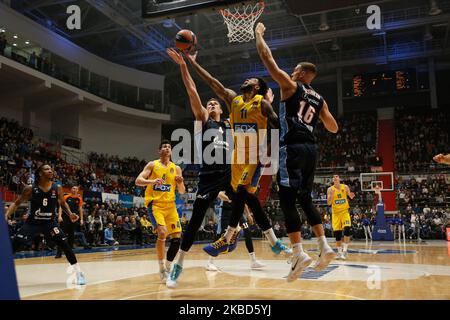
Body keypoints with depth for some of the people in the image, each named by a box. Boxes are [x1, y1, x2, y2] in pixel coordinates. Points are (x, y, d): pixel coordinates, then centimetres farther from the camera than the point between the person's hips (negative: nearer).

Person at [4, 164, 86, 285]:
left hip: (50, 222, 1)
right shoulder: (30, 189, -12)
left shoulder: (57, 188, -8)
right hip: (32, 222, 0)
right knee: (13, 245, -12)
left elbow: (63, 203, 9)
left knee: (65, 245, -11)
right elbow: (16, 203, -1)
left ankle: (79, 273, 1)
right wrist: (6, 215, -17)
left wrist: (70, 213, -8)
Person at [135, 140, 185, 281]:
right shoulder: (152, 165, 2)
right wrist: (152, 181, -25)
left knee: (177, 236, -2)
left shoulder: (176, 168, 10)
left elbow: (182, 192, 11)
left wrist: (180, 183, -11)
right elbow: (138, 181, -8)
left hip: (170, 205, 4)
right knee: (162, 233, -22)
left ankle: (168, 266, 15)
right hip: (155, 204, -4)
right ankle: (162, 268, -7)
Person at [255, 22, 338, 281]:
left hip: (293, 148, -7)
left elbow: (267, 59, 2)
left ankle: (300, 253, -14)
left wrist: (259, 33, 16)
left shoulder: (290, 86, 3)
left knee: (288, 200, -6)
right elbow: (334, 128, 25)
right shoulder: (320, 99, 19)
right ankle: (325, 246, 10)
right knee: (305, 199, 17)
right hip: (311, 149, 7)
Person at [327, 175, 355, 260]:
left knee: (347, 229, -18)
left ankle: (345, 250, -9)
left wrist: (351, 196, -13)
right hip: (335, 213, 1)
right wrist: (331, 195, -23)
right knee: (337, 233, 1)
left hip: (345, 211, 0)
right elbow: (328, 203, -6)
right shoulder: (330, 189, -3)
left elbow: (350, 197, 11)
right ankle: (339, 252, 13)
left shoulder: (345, 187, -2)